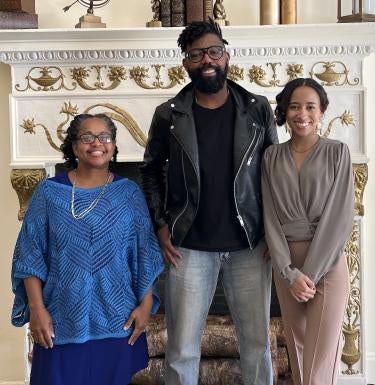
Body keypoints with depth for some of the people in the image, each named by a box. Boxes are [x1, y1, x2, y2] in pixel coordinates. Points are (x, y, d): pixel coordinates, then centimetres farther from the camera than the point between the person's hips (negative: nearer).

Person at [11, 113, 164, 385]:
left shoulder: (129, 193, 2)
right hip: (61, 323, -1)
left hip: (117, 320, 1)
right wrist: (37, 309, -8)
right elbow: (30, 255, -1)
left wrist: (146, 303, -3)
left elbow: (145, 255, 3)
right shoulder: (49, 192, 0)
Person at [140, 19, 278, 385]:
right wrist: (160, 225, -2)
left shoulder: (258, 109, 2)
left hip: (249, 245, 1)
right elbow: (151, 172, 9)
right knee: (182, 347, 7)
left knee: (257, 342, 12)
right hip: (190, 247, 0)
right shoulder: (168, 115, 0)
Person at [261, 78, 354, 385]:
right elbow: (270, 217, 0)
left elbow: (341, 216, -9)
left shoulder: (337, 152, -3)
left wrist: (311, 272, -14)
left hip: (327, 264, -3)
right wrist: (289, 273, -10)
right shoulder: (272, 157, 5)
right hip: (285, 264, 3)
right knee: (297, 349, 15)